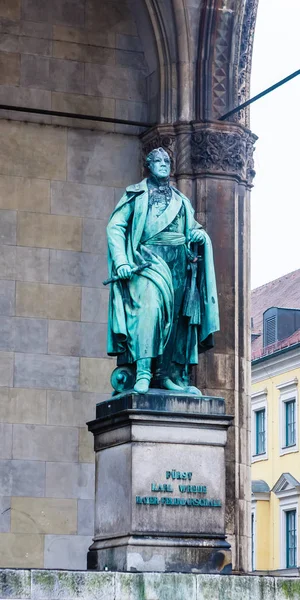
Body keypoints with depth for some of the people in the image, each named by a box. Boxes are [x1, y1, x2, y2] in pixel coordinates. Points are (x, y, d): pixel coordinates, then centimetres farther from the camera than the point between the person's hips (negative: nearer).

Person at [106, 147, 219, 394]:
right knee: (150, 304, -25)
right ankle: (143, 372, -32)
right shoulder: (137, 195, 11)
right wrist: (121, 261, -14)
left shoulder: (181, 201, 25)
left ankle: (168, 374, -2)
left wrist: (199, 233, -3)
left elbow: (192, 228, 24)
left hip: (178, 264, 5)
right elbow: (115, 226, 1)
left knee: (176, 315, -4)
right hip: (148, 259, -5)